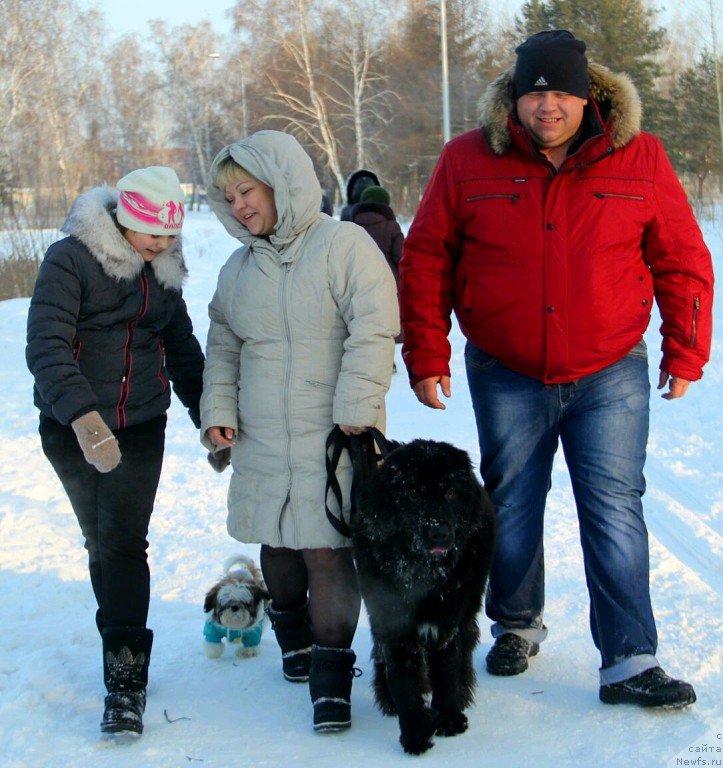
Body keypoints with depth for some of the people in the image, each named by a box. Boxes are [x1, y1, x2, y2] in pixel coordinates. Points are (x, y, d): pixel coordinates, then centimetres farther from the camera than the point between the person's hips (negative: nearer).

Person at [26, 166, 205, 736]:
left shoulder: (163, 273, 7)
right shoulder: (72, 260, -11)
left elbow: (183, 351, 21)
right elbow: (46, 346, -22)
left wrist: (210, 420, 20)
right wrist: (82, 413, -36)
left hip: (140, 428, 2)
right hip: (72, 430, -2)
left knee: (123, 543, -10)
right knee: (101, 543, 8)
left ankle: (126, 678, -11)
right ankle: (123, 649, 24)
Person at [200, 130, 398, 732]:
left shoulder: (344, 244, -7)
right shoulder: (239, 268, 12)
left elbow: (374, 330, -12)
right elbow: (223, 346, 20)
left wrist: (355, 407, -17)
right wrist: (218, 409, 9)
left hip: (333, 437, -6)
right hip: (261, 441, 6)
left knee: (328, 548, -8)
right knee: (276, 543, 13)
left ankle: (331, 674, 0)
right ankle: (292, 636, 36)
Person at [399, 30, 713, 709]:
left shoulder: (639, 158, -5)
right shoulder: (469, 161, -5)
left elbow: (682, 262, 2)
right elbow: (424, 262, 1)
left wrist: (685, 353, 0)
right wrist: (426, 358, -1)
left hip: (610, 377, -1)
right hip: (506, 378, 1)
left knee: (615, 511, -4)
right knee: (511, 507, 13)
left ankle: (629, 663, 0)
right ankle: (516, 627, 33)